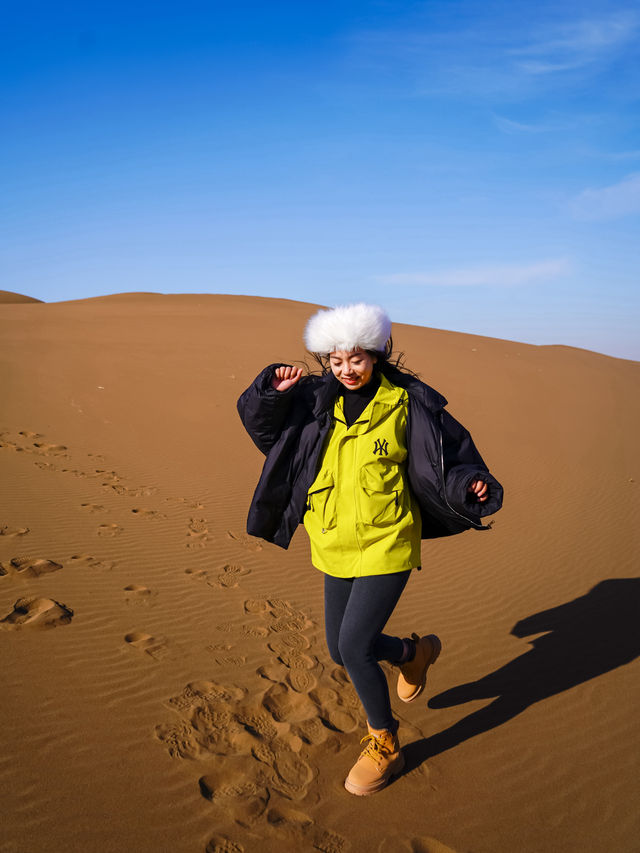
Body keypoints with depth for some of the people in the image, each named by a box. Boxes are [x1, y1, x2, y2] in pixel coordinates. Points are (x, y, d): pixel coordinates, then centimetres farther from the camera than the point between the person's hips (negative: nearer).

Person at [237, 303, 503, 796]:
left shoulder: (406, 404, -9)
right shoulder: (316, 401, 0)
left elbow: (448, 456, -4)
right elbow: (260, 420, 6)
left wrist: (470, 485, -24)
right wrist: (273, 391, -14)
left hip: (388, 544, -5)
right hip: (336, 548, 5)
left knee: (354, 646, -9)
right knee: (342, 650, 13)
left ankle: (385, 747, 18)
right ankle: (415, 652, 45)